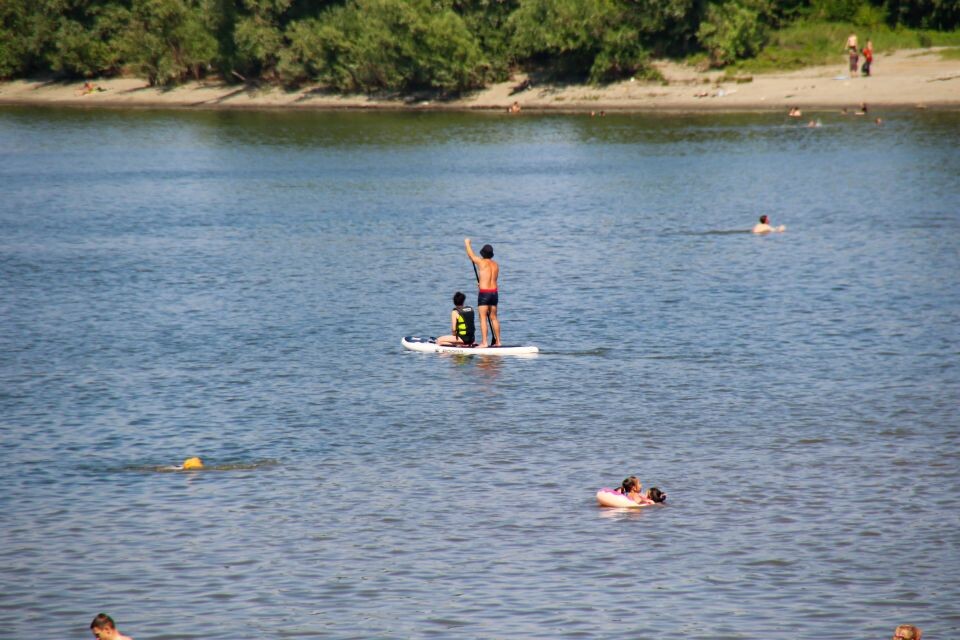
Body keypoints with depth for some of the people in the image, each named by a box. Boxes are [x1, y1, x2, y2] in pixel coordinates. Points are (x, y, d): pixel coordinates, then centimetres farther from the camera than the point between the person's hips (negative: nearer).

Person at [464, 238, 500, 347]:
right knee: (493, 318, 13)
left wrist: (467, 243, 24)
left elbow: (471, 255, 7)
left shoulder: (481, 262, -9)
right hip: (494, 292, 6)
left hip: (484, 293, -6)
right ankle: (497, 341, 15)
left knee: (483, 318, -6)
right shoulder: (496, 265, 9)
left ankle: (484, 342, -11)